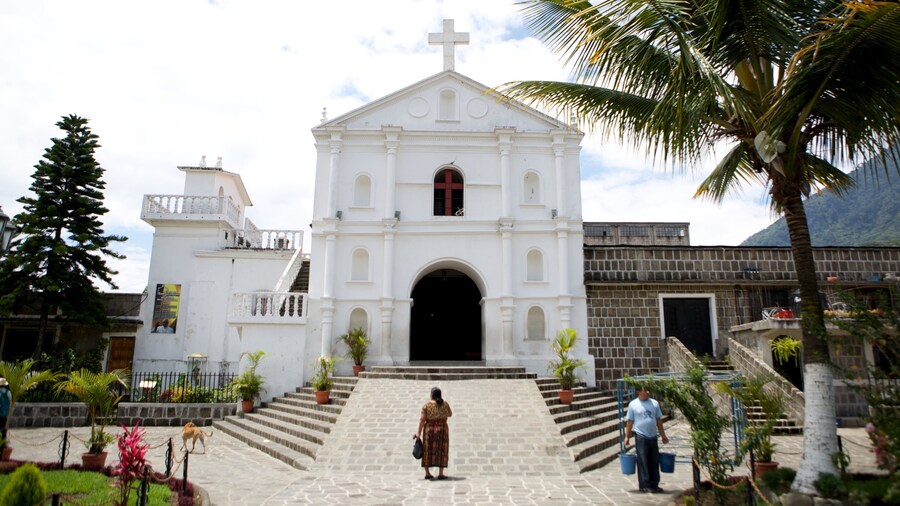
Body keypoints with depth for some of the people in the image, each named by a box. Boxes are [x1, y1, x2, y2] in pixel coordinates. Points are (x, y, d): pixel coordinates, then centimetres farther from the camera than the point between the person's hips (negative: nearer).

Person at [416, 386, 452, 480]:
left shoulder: (426, 405, -7)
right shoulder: (445, 404, -3)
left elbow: (422, 419, -10)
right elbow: (450, 414, 11)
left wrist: (419, 432, -5)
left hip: (429, 430, 0)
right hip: (442, 429, 0)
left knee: (428, 451, 8)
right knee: (441, 451, 5)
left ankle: (427, 473, 8)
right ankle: (440, 474, 3)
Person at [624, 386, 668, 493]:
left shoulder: (654, 403, 8)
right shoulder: (633, 404, -2)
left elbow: (659, 420, 14)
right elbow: (629, 421, 0)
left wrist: (663, 435, 13)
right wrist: (627, 436, -1)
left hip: (653, 437, 4)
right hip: (641, 437, -4)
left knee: (654, 462, 8)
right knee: (643, 462, -1)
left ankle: (654, 485, 18)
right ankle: (644, 485, 6)